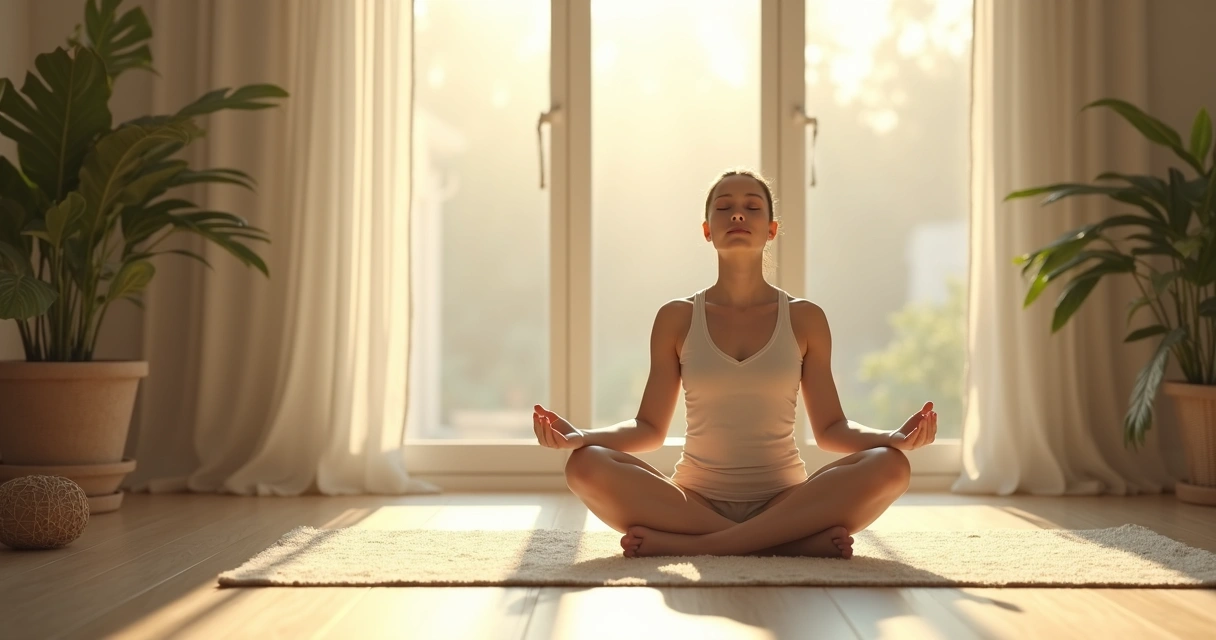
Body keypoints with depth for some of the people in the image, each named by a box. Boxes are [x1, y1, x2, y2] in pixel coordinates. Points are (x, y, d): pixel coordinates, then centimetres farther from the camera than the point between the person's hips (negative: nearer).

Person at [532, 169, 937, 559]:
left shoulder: (805, 319, 7)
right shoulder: (677, 319, 6)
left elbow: (830, 429, 6)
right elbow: (649, 428, 5)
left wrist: (895, 437, -14)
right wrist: (578, 436, -14)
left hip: (785, 499, 0)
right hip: (696, 498, 0)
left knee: (889, 466, -28)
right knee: (586, 465, -29)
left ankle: (691, 543, -30)